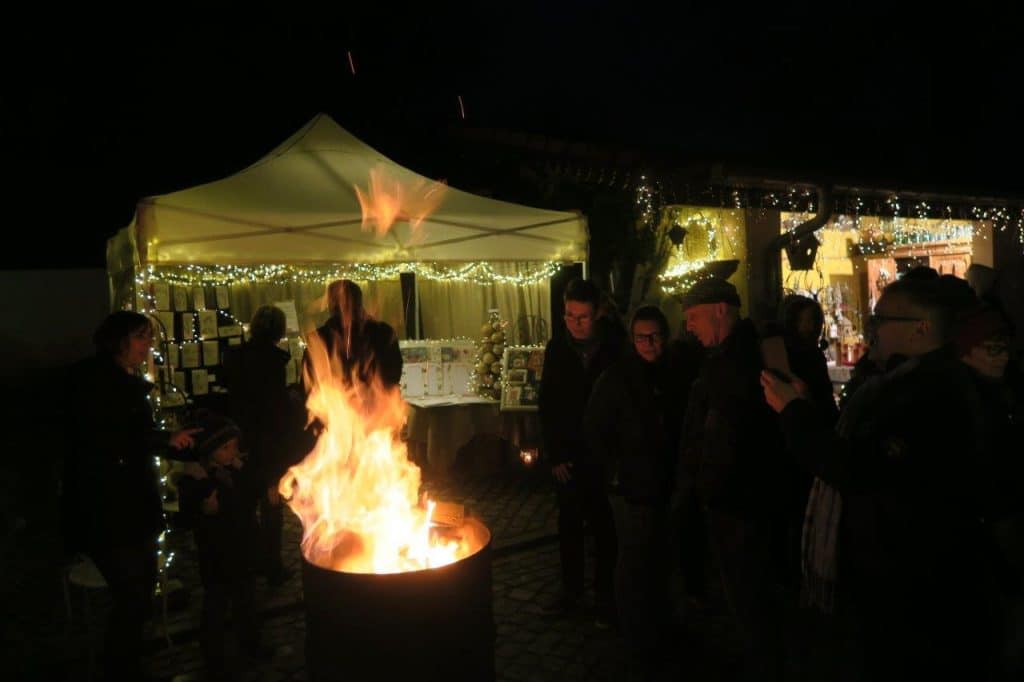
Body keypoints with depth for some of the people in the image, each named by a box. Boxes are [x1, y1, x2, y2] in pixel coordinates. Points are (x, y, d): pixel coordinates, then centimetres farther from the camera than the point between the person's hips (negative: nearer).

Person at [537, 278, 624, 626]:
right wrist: (555, 456, -4)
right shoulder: (556, 348, -1)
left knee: (605, 525, 7)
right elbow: (547, 407, 1)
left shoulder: (617, 346, -8)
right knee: (569, 523, 12)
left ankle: (605, 595, 21)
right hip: (569, 454, 3)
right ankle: (571, 589, 26)